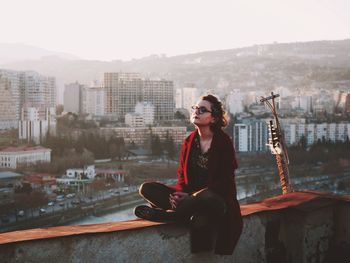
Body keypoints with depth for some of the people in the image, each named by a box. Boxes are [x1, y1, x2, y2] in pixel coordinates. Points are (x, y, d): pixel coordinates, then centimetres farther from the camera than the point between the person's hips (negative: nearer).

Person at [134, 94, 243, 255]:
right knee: (146, 189, -12)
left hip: (218, 198, -6)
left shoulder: (223, 142, -7)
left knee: (205, 199, -44)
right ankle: (190, 215, -25)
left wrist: (192, 196, -20)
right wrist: (180, 193, -14)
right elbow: (182, 174, 10)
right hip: (191, 196, 6)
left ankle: (163, 214, -21)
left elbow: (224, 182, -11)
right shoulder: (189, 141, 10)